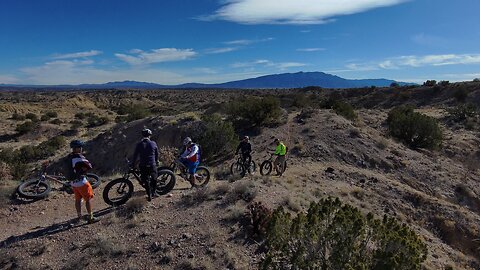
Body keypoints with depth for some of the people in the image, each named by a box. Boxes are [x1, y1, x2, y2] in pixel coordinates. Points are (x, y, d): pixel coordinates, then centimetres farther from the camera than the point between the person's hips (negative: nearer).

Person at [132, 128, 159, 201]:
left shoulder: (139, 144, -5)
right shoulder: (153, 143, -2)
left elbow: (135, 155, -1)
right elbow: (157, 154, 8)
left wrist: (133, 164, 11)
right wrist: (157, 162, 23)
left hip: (143, 166, 0)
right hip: (152, 165, 1)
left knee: (146, 180, 8)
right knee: (154, 179, 20)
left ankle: (149, 195, 11)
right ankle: (153, 192, 26)